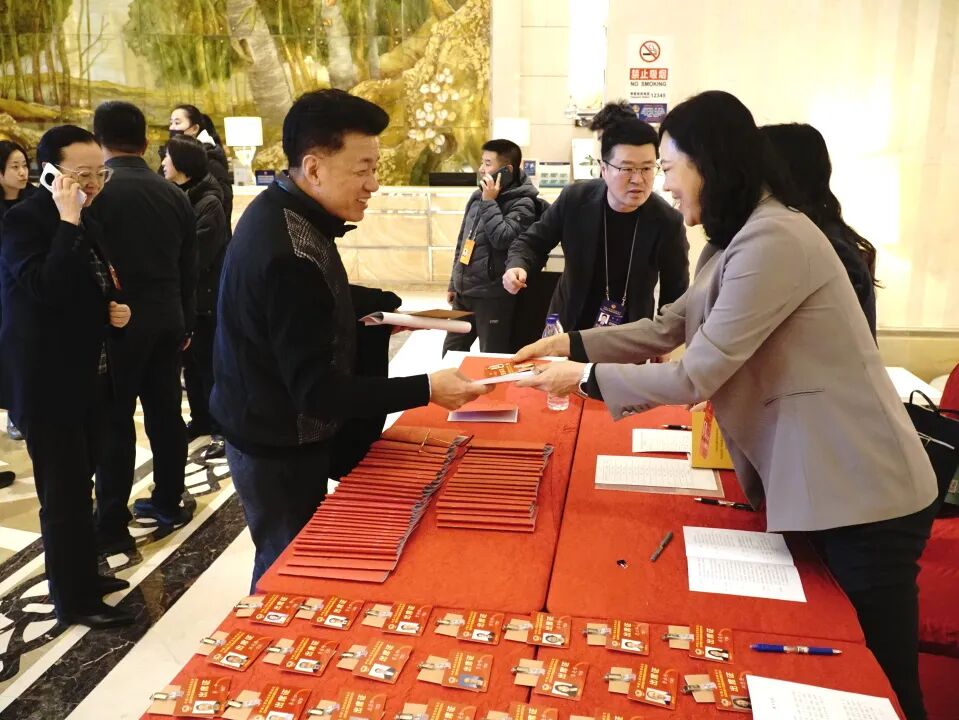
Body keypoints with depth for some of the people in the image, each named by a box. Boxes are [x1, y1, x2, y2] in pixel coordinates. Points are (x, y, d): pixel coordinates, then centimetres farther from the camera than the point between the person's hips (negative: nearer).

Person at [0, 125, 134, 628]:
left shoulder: (84, 222, 10)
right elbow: (46, 288, -32)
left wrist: (117, 309, 2)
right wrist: (68, 222, -28)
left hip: (86, 377, 8)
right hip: (47, 382, -8)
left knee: (76, 486, 19)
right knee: (65, 493, 1)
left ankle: (80, 576, 35)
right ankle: (74, 599, 15)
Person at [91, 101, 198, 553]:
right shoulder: (173, 194, 5)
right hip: (166, 320, 5)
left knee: (114, 422, 1)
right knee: (165, 412, 14)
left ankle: (111, 527, 7)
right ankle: (168, 502, 26)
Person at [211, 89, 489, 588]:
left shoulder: (281, 211, -2)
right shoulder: (289, 255, -33)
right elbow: (318, 392, -30)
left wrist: (385, 307, 1)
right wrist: (426, 390, -30)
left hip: (274, 430, 8)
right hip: (280, 452, -8)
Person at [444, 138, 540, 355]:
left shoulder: (522, 203, -10)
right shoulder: (477, 196, 11)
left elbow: (502, 239, -25)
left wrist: (489, 202, -16)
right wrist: (453, 283, 20)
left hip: (493, 296, -7)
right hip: (463, 292, 7)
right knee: (451, 353, 17)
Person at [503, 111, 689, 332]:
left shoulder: (668, 222, -16)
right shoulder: (574, 199, -14)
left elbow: (675, 295, -5)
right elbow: (533, 241, -1)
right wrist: (517, 265, -22)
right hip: (568, 329, 1)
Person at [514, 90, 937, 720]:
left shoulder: (773, 240, -22)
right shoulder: (740, 239, 12)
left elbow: (696, 377, -21)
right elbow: (665, 329, 15)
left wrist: (585, 378, -11)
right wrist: (571, 343, 6)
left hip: (862, 494, -10)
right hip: (817, 483, 10)